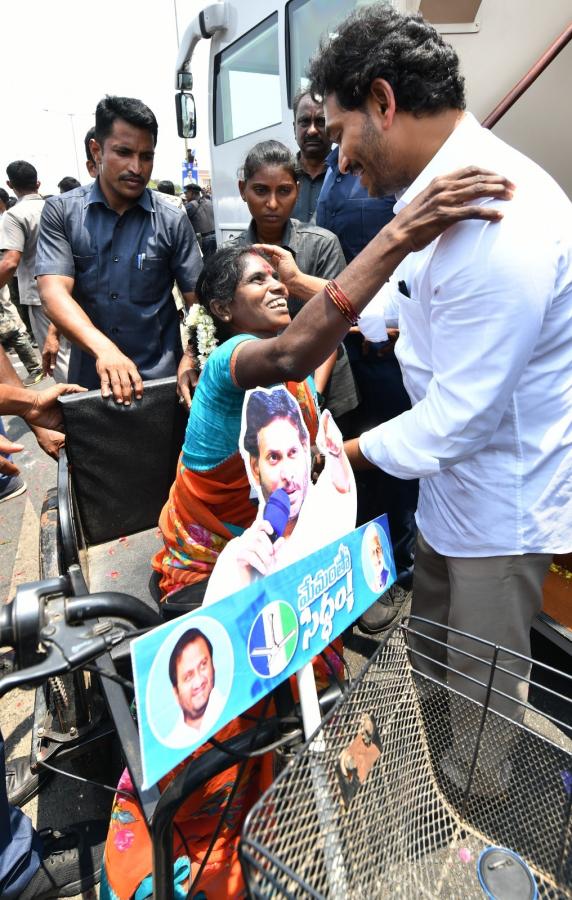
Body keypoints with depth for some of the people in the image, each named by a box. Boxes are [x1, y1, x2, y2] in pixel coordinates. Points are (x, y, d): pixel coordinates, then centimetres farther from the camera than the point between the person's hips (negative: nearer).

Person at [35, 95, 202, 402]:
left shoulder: (172, 221, -3)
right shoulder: (60, 212, -2)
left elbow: (197, 298, -4)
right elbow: (54, 292, -13)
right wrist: (103, 348, -31)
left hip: (161, 379, 0)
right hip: (88, 377, 1)